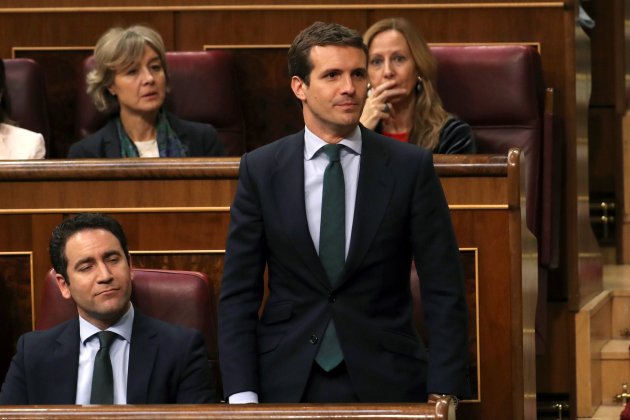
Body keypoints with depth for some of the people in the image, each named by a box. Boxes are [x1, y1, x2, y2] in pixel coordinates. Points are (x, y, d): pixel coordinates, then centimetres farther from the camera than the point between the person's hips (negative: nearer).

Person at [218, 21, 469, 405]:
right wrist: (242, 395, -8)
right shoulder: (260, 169, 1)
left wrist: (443, 395, -11)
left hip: (385, 385, 0)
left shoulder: (411, 167, -2)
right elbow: (238, 292, 2)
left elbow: (445, 292, -2)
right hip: (287, 386, 1)